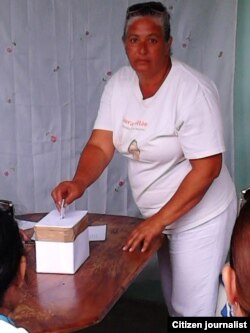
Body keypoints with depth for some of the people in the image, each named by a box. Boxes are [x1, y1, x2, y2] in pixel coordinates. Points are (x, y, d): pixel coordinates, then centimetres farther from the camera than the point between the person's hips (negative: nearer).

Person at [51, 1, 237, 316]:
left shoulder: (192, 90, -24)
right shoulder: (119, 83, -5)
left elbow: (207, 167, -25)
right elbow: (100, 145, -6)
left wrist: (158, 220, -25)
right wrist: (78, 182, -25)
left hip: (198, 216, -6)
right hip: (160, 216, 6)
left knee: (193, 308, 5)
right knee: (173, 301, 22)